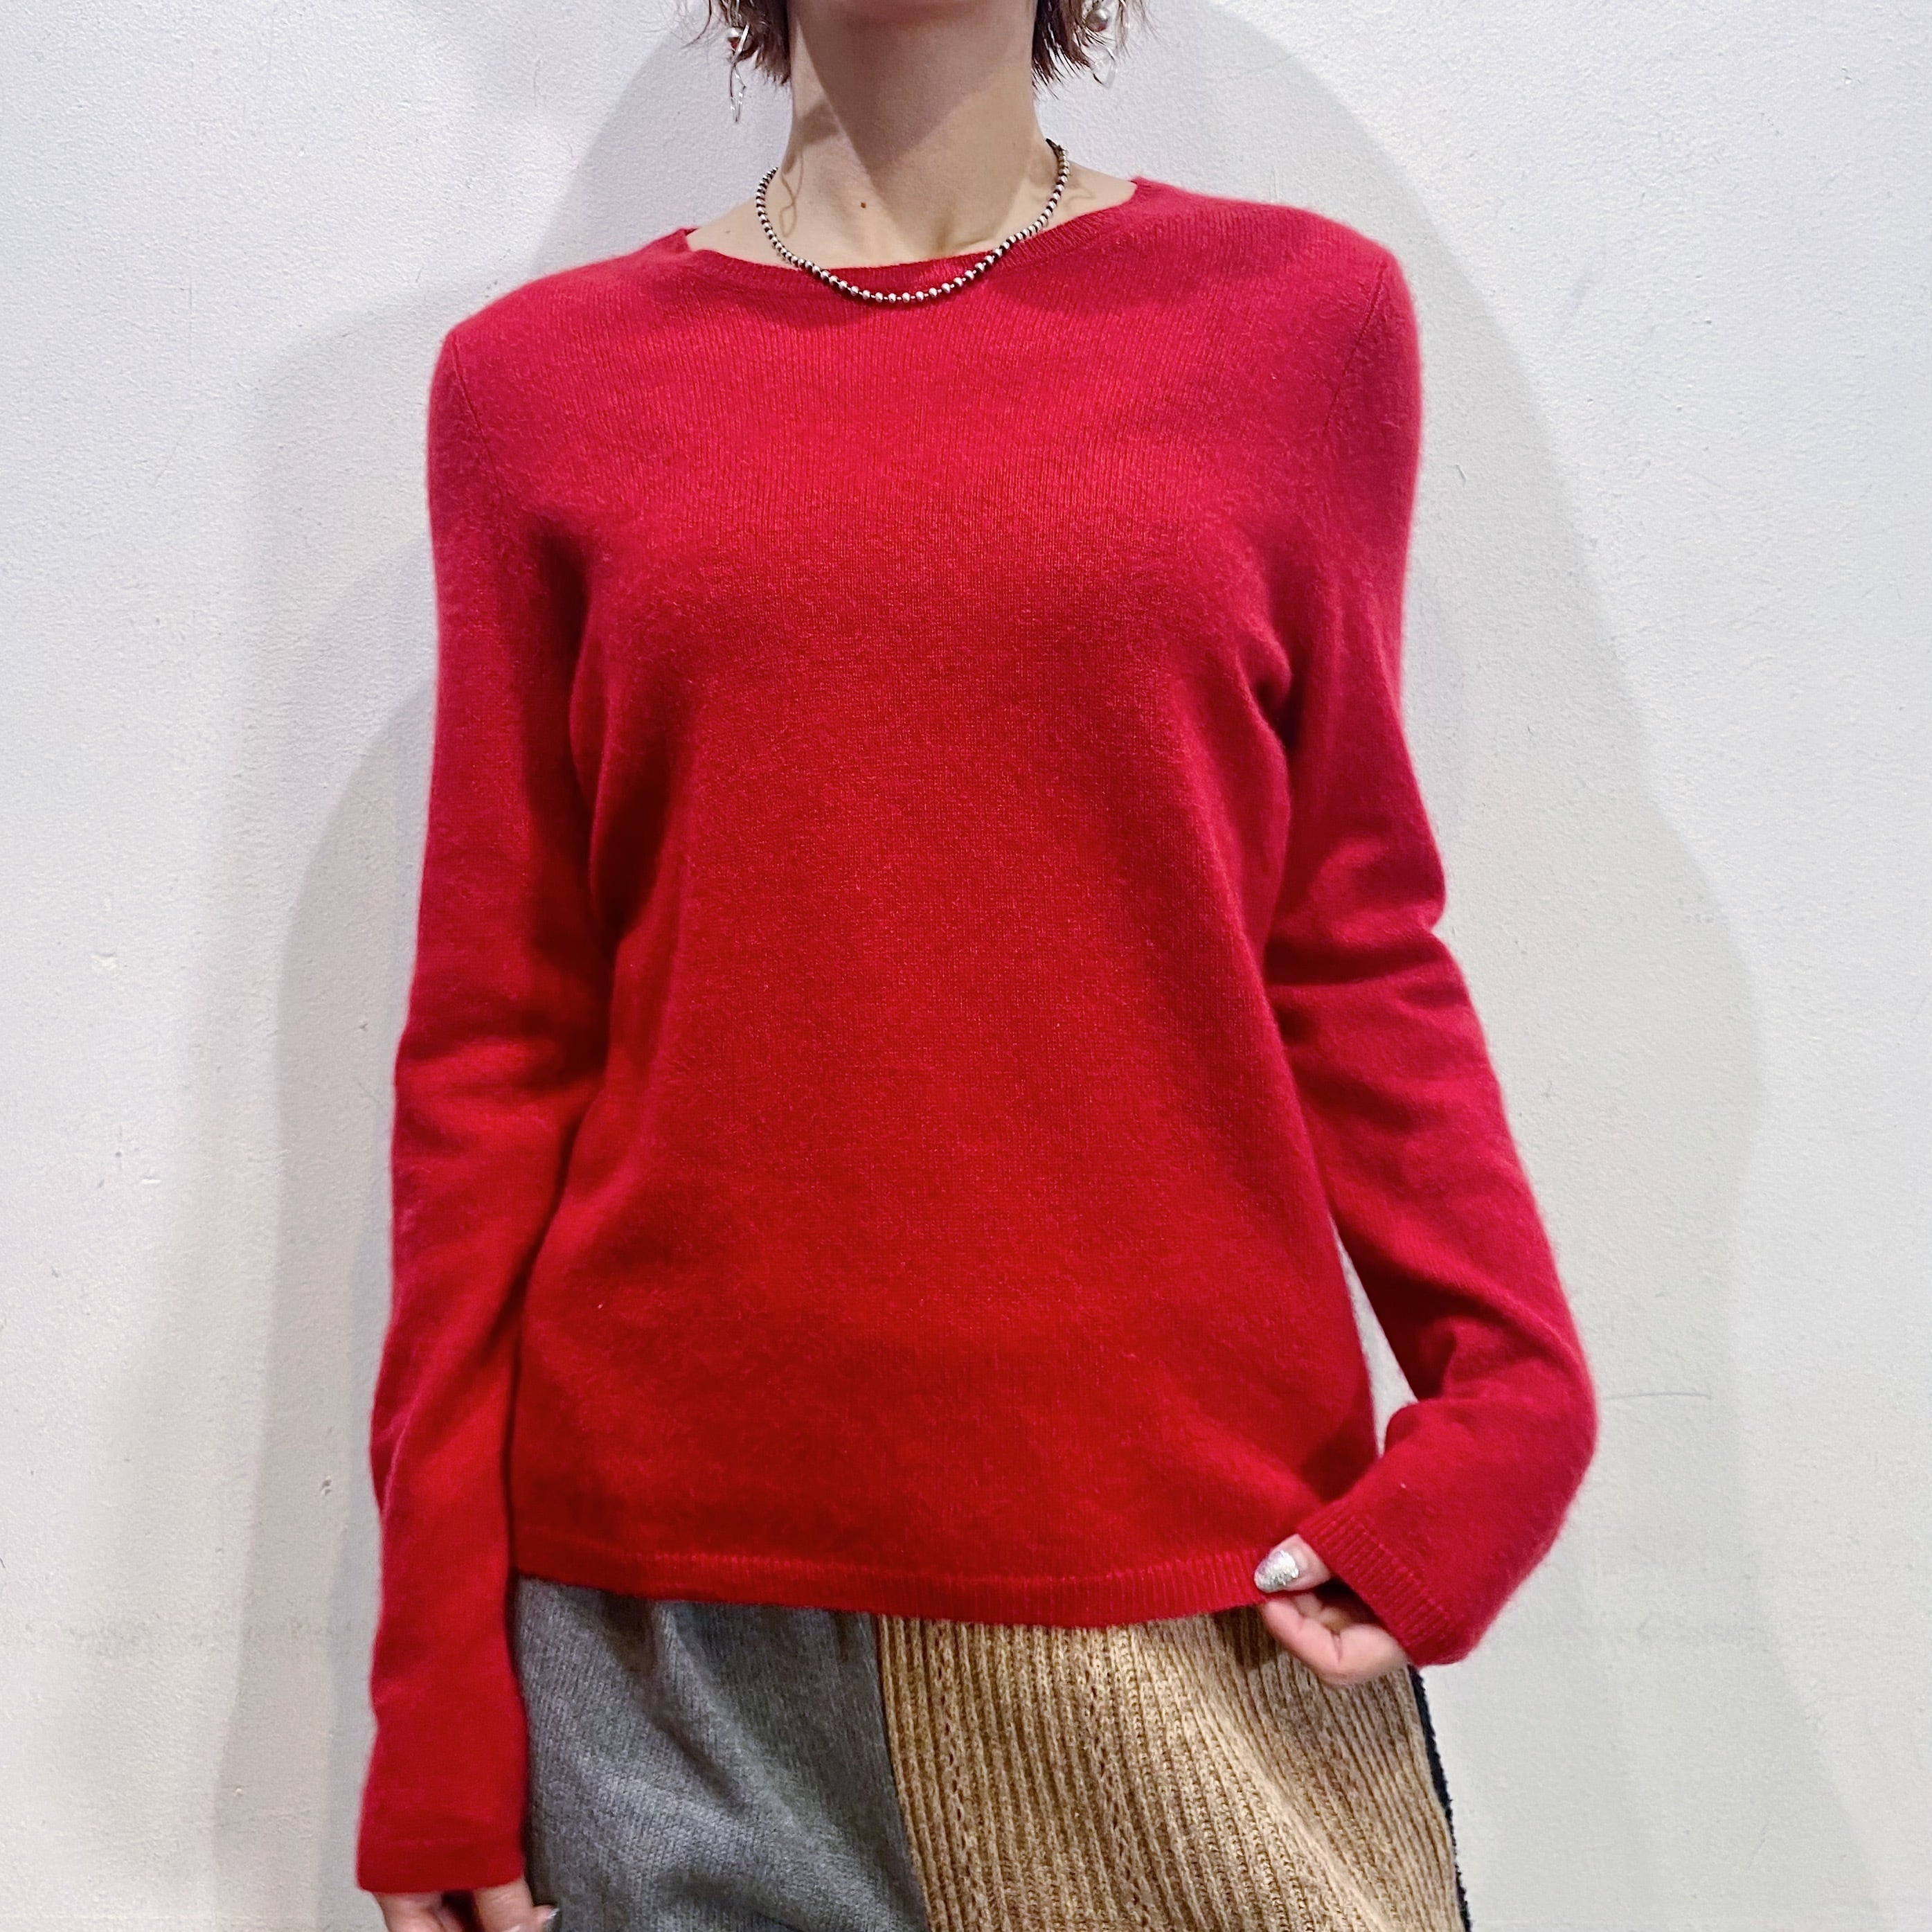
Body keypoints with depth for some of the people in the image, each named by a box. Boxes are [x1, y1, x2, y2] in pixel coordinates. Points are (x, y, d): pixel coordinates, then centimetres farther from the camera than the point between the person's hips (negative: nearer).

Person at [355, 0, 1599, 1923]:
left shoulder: (1303, 307, 5)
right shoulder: (537, 374, 5)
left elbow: (1350, 947, 6)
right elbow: (493, 1039, 3)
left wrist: (1512, 1393, -9)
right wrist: (435, 1682, 2)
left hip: (1192, 1582, 1)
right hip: (676, 1593, 1)